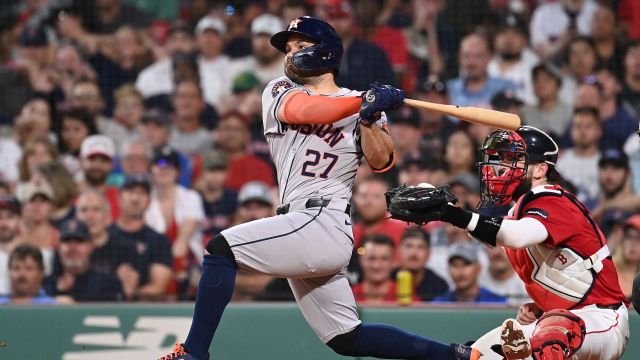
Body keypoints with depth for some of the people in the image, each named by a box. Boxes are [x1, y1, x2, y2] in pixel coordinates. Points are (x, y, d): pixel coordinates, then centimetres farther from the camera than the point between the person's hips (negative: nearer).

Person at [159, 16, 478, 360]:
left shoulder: (362, 107, 7)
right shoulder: (279, 92, 16)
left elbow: (381, 161, -5)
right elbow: (301, 111, -7)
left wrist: (369, 117, -21)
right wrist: (362, 102, -18)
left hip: (323, 221, -6)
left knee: (221, 249, -19)